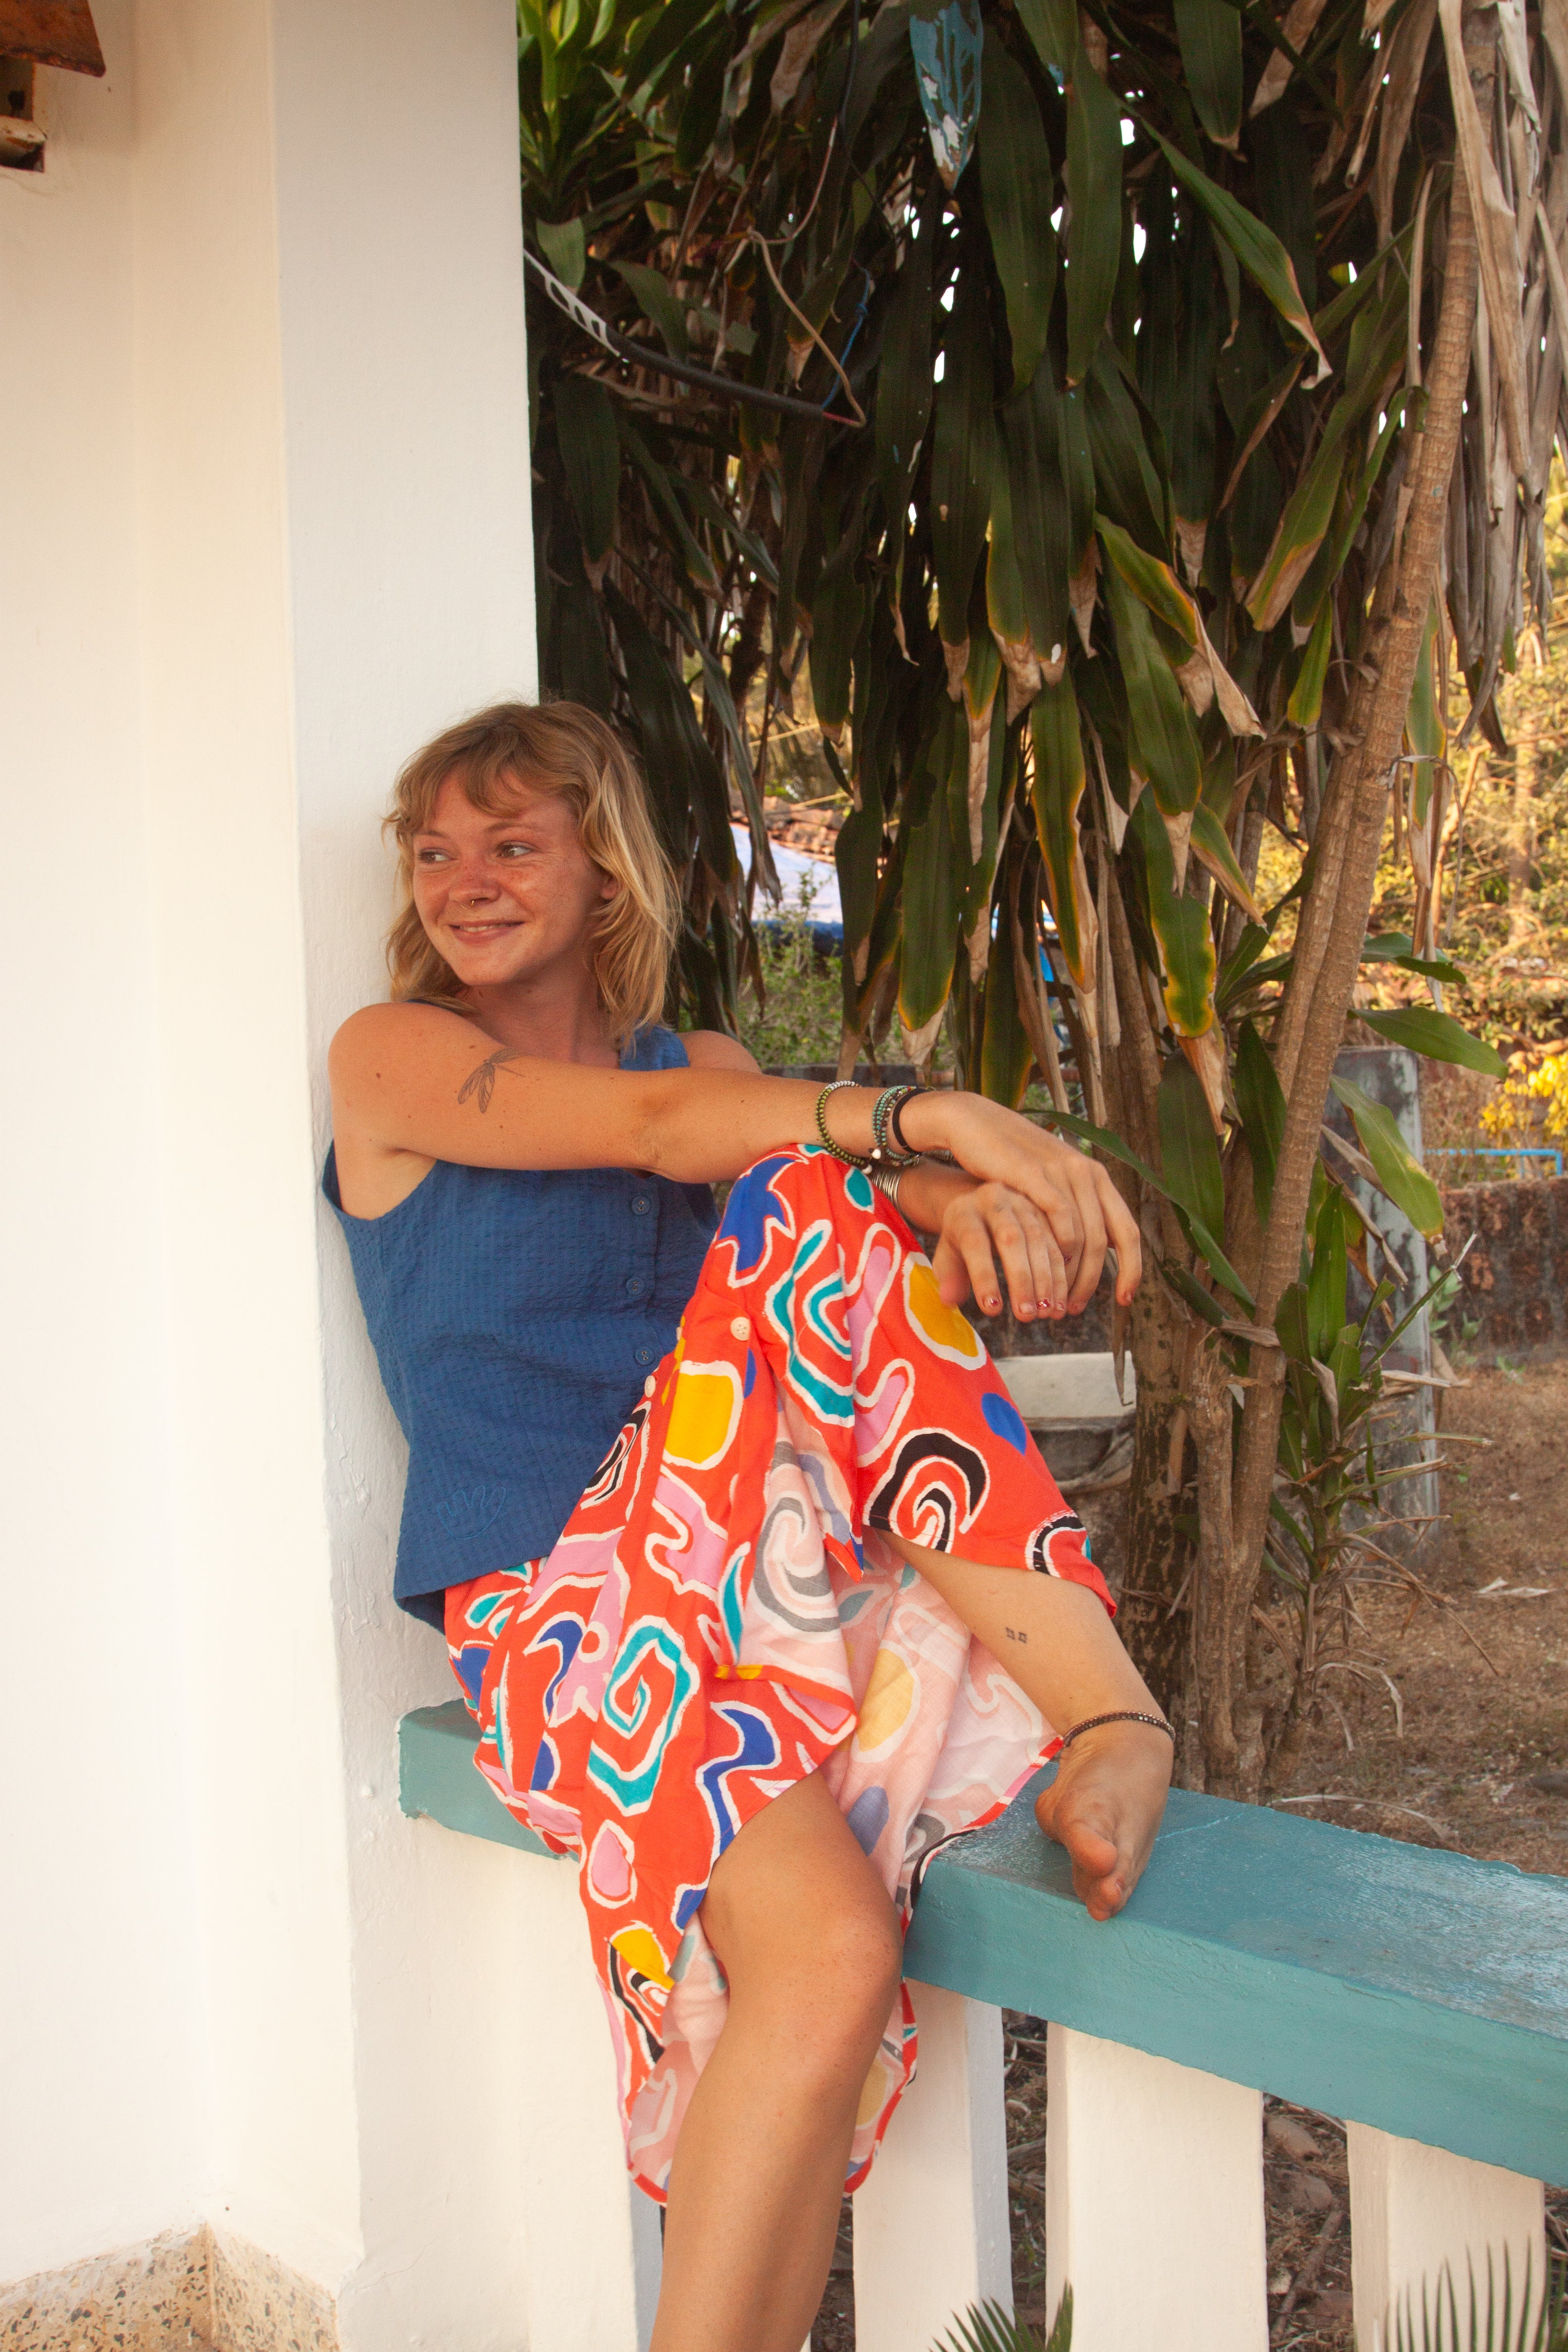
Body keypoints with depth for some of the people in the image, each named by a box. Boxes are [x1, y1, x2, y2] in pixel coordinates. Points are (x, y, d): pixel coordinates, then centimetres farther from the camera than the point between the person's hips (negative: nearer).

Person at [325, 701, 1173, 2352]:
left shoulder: (697, 1062, 18)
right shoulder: (390, 1058, 4)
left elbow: (914, 1179, -2)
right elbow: (650, 1129, -14)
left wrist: (981, 1202, -26)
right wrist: (924, 1116, -28)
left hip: (752, 1561, 4)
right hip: (551, 1608, -4)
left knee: (822, 1206, -25)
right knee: (830, 1949, -34)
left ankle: (1100, 1707, -27)